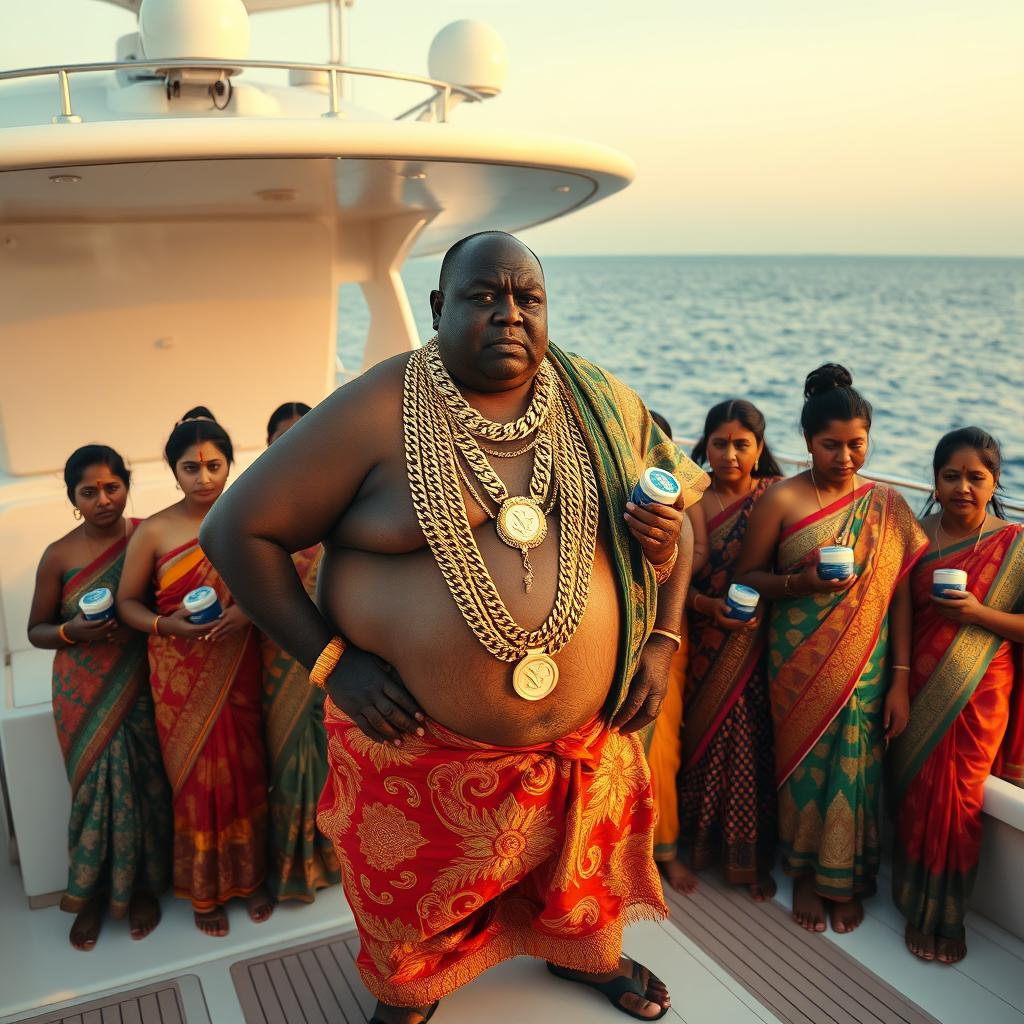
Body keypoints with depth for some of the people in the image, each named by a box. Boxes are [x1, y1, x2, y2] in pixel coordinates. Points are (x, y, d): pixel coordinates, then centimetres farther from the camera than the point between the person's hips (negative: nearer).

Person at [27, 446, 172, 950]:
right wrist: (72, 632, -16)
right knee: (97, 786, 4)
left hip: (141, 685, 0)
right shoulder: (59, 556, -3)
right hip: (84, 695, 0)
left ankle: (141, 886, 26)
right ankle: (92, 894, 27)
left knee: (145, 784, 3)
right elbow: (36, 630, 4)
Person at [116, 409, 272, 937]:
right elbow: (127, 601, 1)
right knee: (197, 778, 7)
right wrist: (167, 625, -17)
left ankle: (249, 877, 31)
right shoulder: (153, 531, -6)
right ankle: (205, 890, 27)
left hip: (238, 670, 2)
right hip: (181, 678, -2)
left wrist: (251, 609, -15)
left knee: (245, 771, 10)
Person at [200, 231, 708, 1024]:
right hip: (420, 742, -3)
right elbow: (238, 530, -10)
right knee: (416, 901, 19)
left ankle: (589, 957, 59)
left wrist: (662, 641, -1)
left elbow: (675, 510, 11)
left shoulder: (601, 406, -2)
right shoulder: (377, 412, -15)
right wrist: (330, 661, -15)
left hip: (585, 736, 3)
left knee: (584, 868, 25)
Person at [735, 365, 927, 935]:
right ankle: (805, 874, 33)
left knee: (855, 766, 7)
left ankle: (846, 880, 32)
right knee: (805, 761, 8)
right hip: (799, 667, -1)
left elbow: (900, 596, 0)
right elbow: (747, 576, -1)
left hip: (866, 667, 2)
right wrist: (800, 582, -20)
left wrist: (900, 680, -3)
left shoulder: (888, 507, 0)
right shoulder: (782, 500, -7)